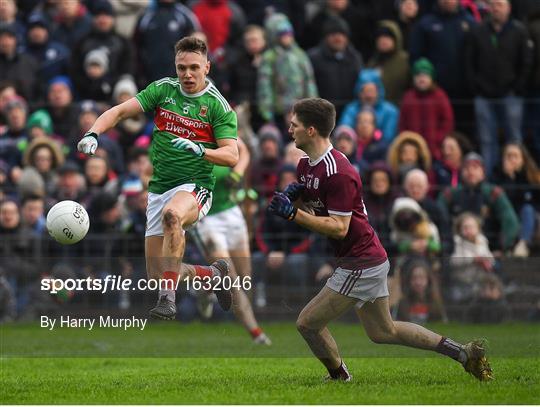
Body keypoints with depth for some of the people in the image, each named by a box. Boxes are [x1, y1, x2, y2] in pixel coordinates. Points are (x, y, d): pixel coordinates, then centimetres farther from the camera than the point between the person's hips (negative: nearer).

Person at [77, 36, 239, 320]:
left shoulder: (218, 105, -5)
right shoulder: (163, 90, 4)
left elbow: (231, 156, -10)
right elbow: (121, 110, -2)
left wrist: (199, 150, -29)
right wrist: (93, 133, -20)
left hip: (195, 186, -5)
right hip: (158, 189, 5)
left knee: (171, 214, -41)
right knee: (156, 274, 3)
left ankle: (167, 298, -38)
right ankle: (213, 273, 32)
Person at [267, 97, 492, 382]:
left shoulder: (337, 173, -23)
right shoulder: (306, 166, 7)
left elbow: (339, 228, -25)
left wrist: (293, 214, -27)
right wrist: (291, 195, -5)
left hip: (360, 264, -10)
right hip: (370, 261, 10)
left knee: (308, 323, -4)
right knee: (383, 332, 19)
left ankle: (339, 378, 12)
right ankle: (464, 353, 21)